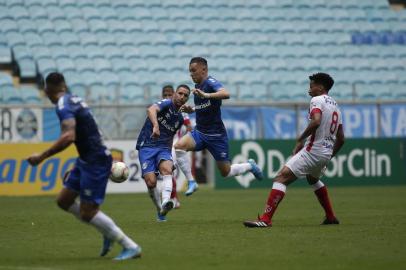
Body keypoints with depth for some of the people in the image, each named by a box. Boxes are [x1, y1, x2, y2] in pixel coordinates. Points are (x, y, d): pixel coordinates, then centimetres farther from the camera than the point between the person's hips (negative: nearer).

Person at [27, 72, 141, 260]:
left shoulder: (63, 106, -17)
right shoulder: (74, 100, 11)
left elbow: (68, 137, -32)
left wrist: (42, 157, -27)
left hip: (95, 161, -9)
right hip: (85, 160, 9)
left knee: (87, 213, -6)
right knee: (64, 201, 15)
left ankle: (131, 247, -1)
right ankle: (108, 233, 20)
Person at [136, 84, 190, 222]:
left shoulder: (180, 118, 16)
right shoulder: (166, 104, -5)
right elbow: (151, 110, -29)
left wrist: (169, 156, 26)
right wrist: (155, 126, -47)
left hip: (163, 148, 4)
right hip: (146, 147, -4)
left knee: (167, 169, -29)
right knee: (151, 182, -18)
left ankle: (165, 203, -49)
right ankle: (160, 210, 6)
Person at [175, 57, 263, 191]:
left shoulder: (210, 82, -14)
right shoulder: (198, 85, 11)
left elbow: (225, 94, -36)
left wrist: (205, 95, -48)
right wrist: (191, 110, 9)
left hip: (216, 134, -7)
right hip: (199, 132, 7)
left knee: (226, 172, 0)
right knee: (179, 146, -22)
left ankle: (249, 166, 31)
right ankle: (191, 182, -15)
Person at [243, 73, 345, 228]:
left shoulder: (317, 100, -6)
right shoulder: (335, 106, 20)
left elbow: (316, 122, -27)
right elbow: (341, 139, 22)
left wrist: (300, 140, -16)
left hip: (313, 151, -9)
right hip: (326, 153, 9)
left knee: (281, 178, -16)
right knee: (313, 179, 37)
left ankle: (266, 219, -29)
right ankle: (331, 217, 39)